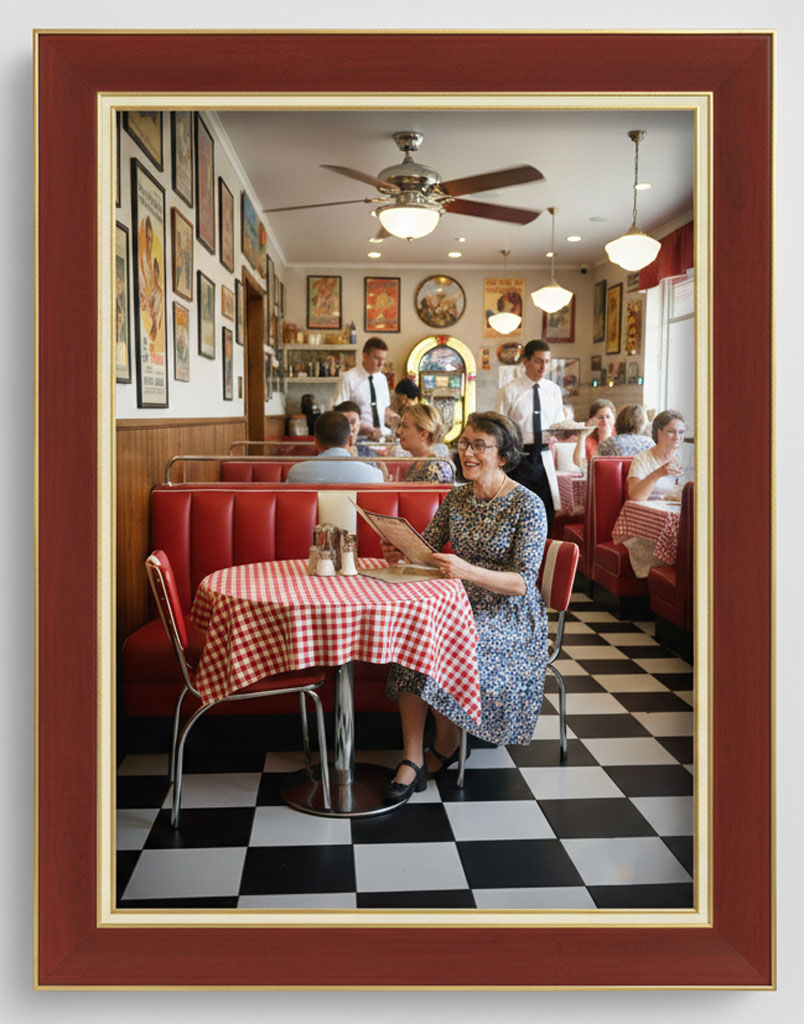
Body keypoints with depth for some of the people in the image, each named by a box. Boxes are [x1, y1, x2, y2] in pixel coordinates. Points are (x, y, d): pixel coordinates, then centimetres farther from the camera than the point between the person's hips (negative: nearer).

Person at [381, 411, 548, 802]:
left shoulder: (528, 505, -11)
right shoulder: (456, 498, 8)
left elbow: (523, 582, -18)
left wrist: (467, 571, -34)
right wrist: (401, 553, -15)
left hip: (511, 615, -5)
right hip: (464, 606, 5)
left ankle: (446, 747, -3)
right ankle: (412, 759, -22)